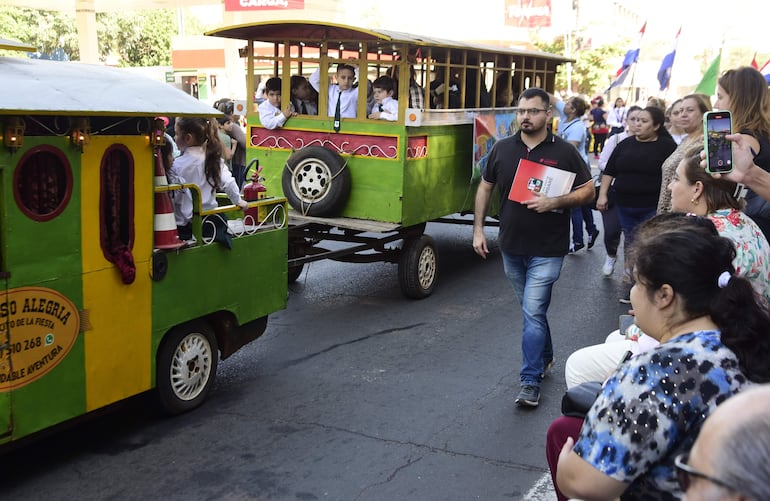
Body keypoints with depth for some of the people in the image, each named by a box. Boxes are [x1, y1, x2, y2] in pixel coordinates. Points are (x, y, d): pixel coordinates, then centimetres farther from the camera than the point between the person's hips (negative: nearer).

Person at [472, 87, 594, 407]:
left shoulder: (564, 152, -5)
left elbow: (588, 190, -3)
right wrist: (478, 229, 6)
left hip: (547, 250, -4)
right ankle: (545, 357, 39)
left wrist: (554, 203, -19)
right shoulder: (502, 149, 4)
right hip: (511, 246, 5)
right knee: (531, 310, 18)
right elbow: (485, 188, 12)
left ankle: (530, 382, -2)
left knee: (533, 312, -9)